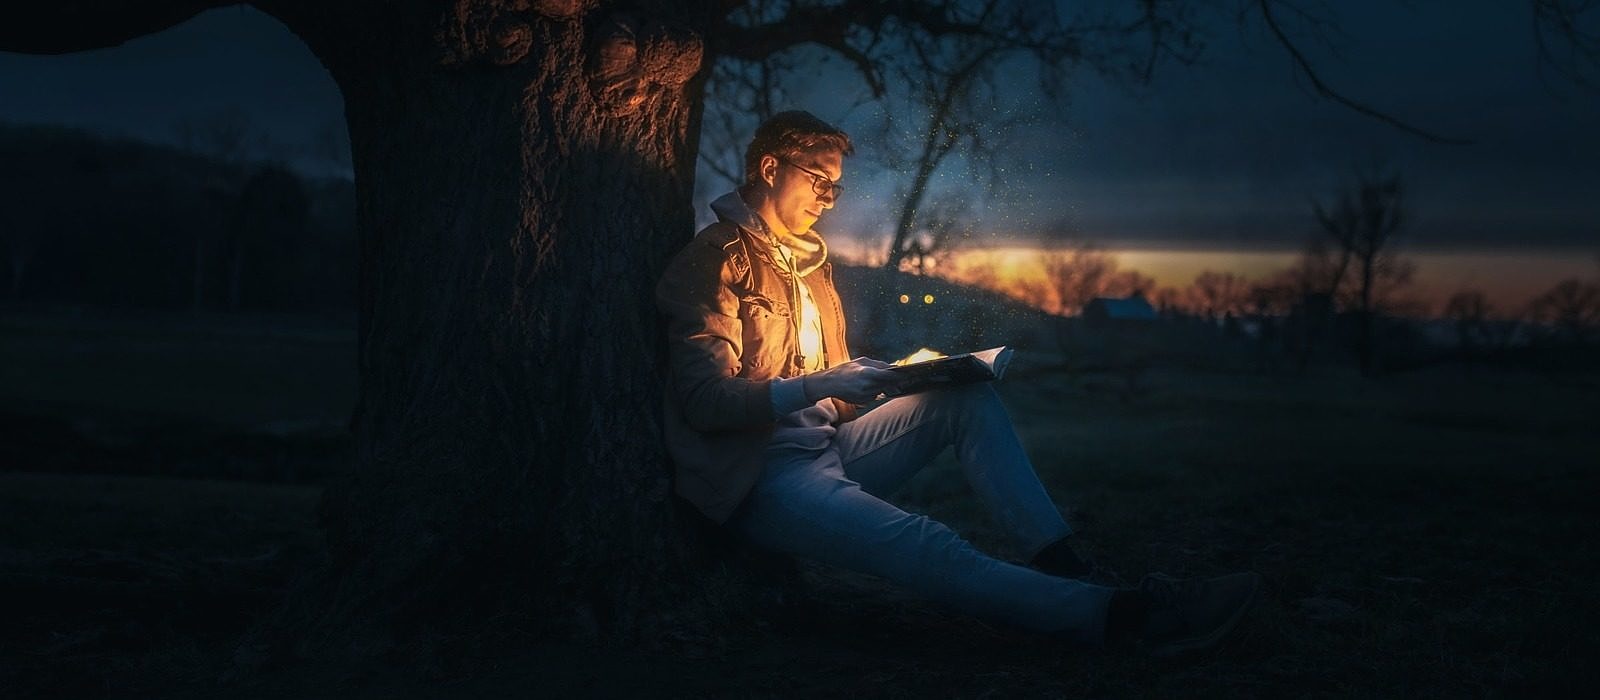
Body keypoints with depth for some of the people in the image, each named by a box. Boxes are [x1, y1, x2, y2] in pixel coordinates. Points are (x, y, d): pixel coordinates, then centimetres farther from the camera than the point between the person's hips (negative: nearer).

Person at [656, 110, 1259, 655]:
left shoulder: (810, 258, 20)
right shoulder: (716, 259, -7)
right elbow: (704, 398, -17)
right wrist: (817, 386, -29)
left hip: (826, 448, 9)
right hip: (763, 477, -9)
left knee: (968, 399, -7)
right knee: (925, 546, -30)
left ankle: (1063, 565, -19)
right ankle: (1118, 615, -41)